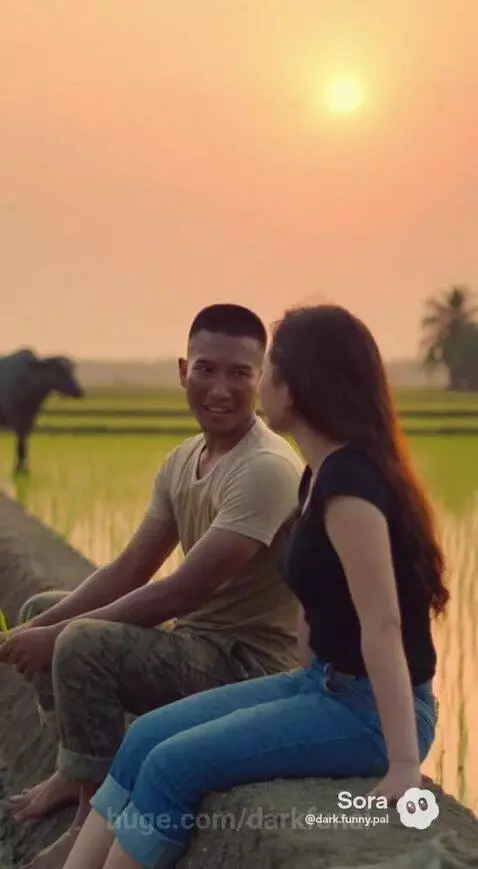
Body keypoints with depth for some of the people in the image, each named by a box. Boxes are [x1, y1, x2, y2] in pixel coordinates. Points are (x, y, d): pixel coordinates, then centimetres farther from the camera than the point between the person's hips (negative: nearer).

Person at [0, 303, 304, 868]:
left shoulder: (266, 469, -25)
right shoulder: (183, 460, 4)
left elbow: (180, 592, -27)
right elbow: (130, 570, 5)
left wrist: (58, 636, -21)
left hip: (251, 660, -9)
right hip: (199, 637, 10)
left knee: (83, 644, -28)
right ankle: (73, 771, 20)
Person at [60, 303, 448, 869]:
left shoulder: (348, 482, -22)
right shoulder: (321, 474, 10)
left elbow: (383, 624, -28)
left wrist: (404, 764, -29)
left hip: (373, 711, -9)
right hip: (325, 687, 9)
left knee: (175, 764, -16)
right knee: (147, 737, 1)